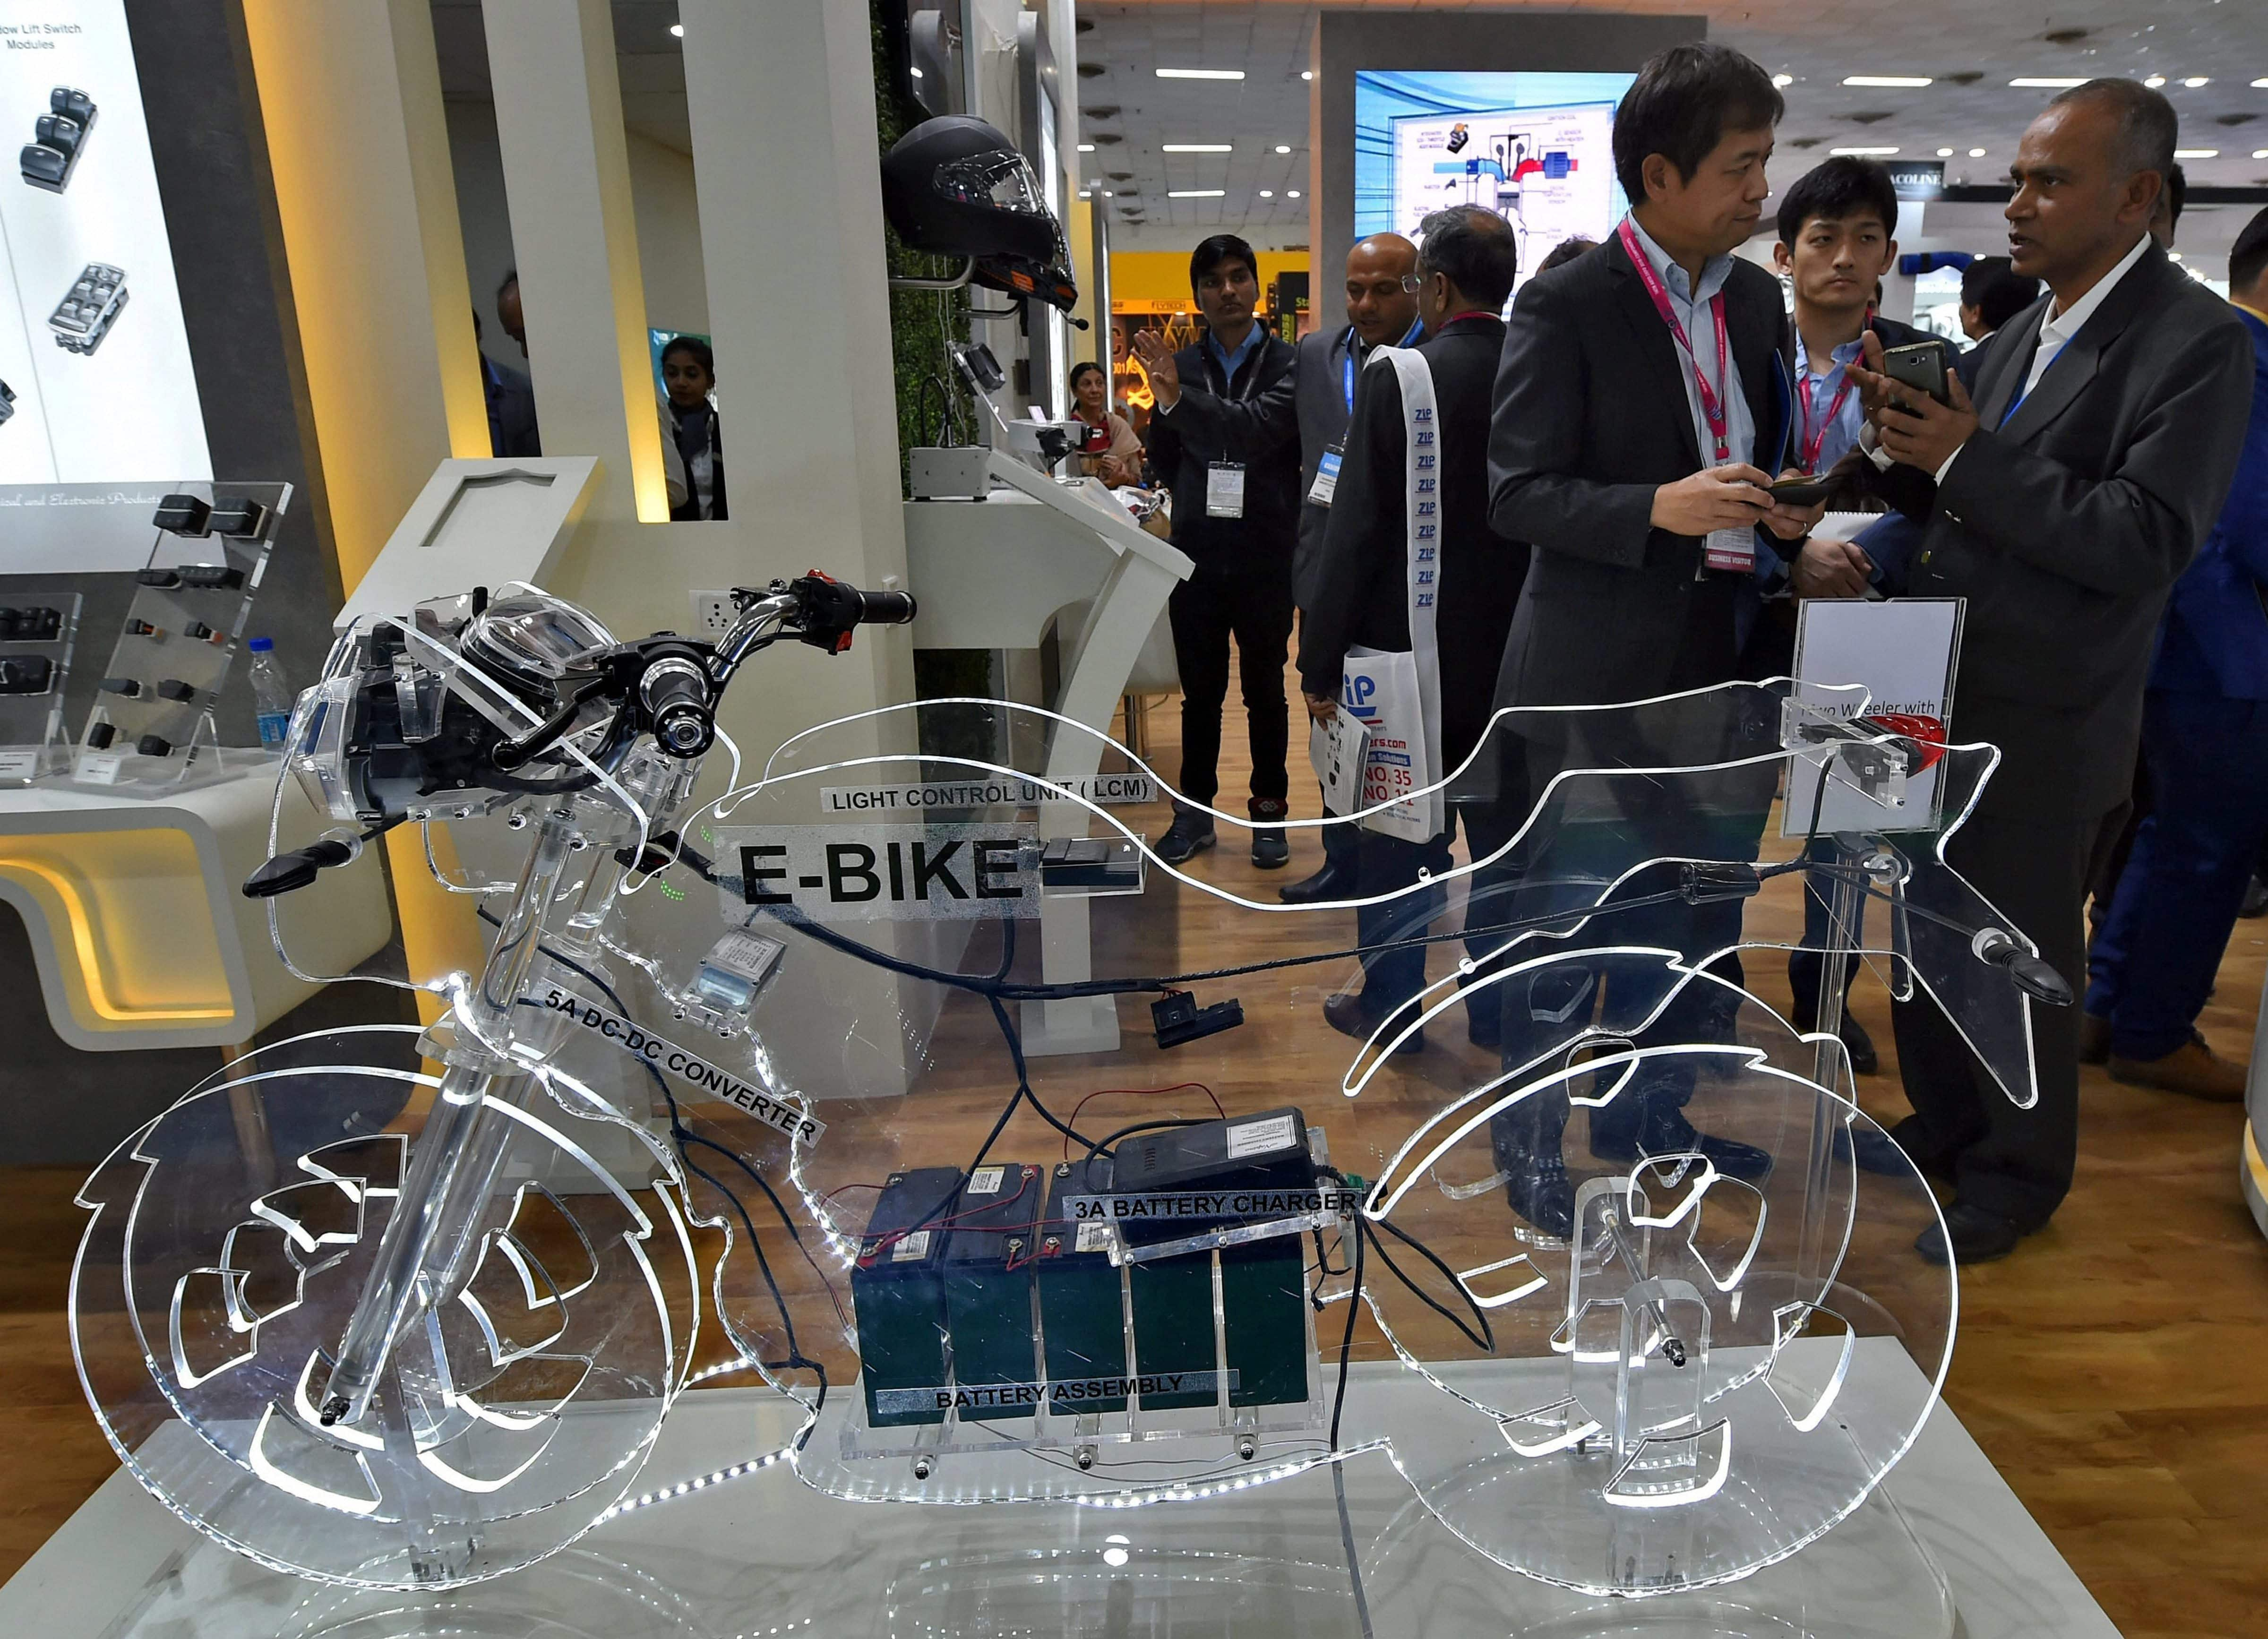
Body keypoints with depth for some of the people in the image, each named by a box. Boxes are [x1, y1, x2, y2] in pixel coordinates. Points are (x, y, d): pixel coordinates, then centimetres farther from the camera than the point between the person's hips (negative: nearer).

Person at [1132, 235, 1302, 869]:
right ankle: (1195, 811, 21)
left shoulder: (1288, 364, -4)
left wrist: (1180, 401, -29)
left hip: (1265, 558, -2)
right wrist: (1199, 506, -10)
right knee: (1200, 692, 10)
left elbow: (1257, 429, -21)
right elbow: (1163, 459, 7)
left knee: (1265, 692, 8)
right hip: (1197, 556, 2)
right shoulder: (1180, 365, 5)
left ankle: (1269, 812, 20)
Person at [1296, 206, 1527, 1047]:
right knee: (1504, 826, 15)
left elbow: (1355, 529, -14)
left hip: (1414, 646, -4)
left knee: (1398, 832, 9)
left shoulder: (1398, 376, -13)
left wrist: (1321, 662, -8)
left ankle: (1390, 1003, 21)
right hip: (1519, 647, 4)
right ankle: (1503, 1003, 27)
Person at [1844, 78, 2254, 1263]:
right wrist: (1907, 450, -9)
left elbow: (2145, 542, -21)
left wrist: (1966, 457, -23)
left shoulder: (2194, 341, -13)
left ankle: (2018, 1173, 29)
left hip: (2044, 722, -7)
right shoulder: (2016, 340, 9)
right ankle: (1942, 1123, 38)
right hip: (1941, 698, 7)